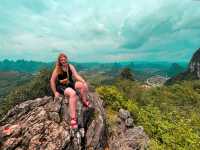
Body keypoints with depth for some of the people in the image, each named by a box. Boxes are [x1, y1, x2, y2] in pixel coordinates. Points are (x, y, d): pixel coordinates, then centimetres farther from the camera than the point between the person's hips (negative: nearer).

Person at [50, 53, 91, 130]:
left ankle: (85, 102, -1)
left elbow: (76, 76, -6)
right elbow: (52, 81, -6)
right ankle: (73, 118, -33)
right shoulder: (57, 69, -7)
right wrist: (55, 93, -8)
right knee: (73, 93, -36)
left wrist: (84, 81, -23)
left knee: (83, 85, -22)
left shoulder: (70, 66, 3)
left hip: (70, 84, 5)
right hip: (61, 86, -4)